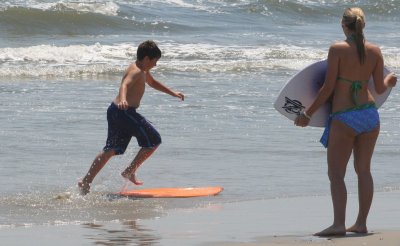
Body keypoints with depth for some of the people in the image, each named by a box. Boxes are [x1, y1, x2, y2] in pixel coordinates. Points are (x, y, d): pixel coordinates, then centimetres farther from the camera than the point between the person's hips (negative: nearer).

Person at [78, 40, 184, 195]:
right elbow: (125, 85, -35)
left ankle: (85, 182, 8)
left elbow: (153, 82, 39)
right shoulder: (136, 72, -14)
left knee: (111, 150, 12)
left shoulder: (143, 71, 19)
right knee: (154, 141, 0)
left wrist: (173, 93, 46)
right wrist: (123, 100, -55)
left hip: (115, 111, 10)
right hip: (125, 112, -10)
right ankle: (130, 172, 5)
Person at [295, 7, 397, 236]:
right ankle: (361, 223, 17)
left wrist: (308, 114, -2)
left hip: (344, 118, -5)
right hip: (370, 114, 5)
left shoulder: (338, 49, -10)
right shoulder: (375, 51, 3)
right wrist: (390, 80, 33)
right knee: (364, 170, 15)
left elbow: (328, 87, -11)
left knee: (336, 173, -4)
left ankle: (338, 224, -17)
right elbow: (380, 88, 8)